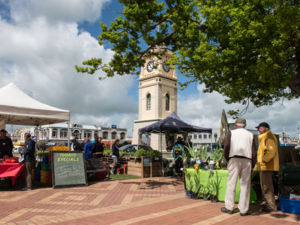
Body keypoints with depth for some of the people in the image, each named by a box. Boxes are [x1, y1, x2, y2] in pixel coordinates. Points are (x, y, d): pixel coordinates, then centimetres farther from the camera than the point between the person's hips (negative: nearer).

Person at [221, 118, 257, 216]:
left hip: (234, 159, -2)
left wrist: (227, 160, 9)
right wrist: (252, 166, 12)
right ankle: (243, 210, 9)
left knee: (231, 183, 3)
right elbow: (254, 152, 8)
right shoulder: (250, 135, 13)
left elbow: (226, 147, -3)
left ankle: (229, 207, 7)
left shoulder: (231, 133, 7)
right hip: (247, 161, 2)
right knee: (245, 185, 6)